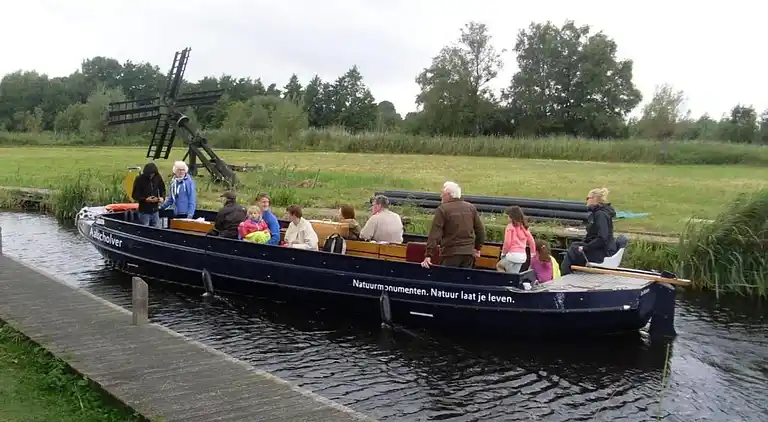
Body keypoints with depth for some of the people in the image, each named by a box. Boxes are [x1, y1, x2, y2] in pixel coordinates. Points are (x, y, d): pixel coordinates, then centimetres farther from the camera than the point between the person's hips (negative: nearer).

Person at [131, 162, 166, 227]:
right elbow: (134, 195, -7)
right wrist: (145, 199, -21)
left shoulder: (158, 178, 0)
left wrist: (162, 197, -6)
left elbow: (162, 189, 15)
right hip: (144, 212, -3)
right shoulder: (139, 179, -10)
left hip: (155, 211, 4)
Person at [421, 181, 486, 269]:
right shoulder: (471, 208, 8)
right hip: (469, 253, 5)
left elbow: (434, 235, -14)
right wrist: (477, 248, 24)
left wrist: (428, 256, -16)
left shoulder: (442, 210, -8)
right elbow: (480, 230, 12)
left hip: (450, 254, -5)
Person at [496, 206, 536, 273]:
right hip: (522, 256, 6)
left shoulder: (510, 226, -7)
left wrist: (503, 253, 3)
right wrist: (533, 254, 23)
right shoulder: (524, 227, 11)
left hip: (512, 254, -6)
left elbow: (507, 242, -11)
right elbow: (531, 241, 13)